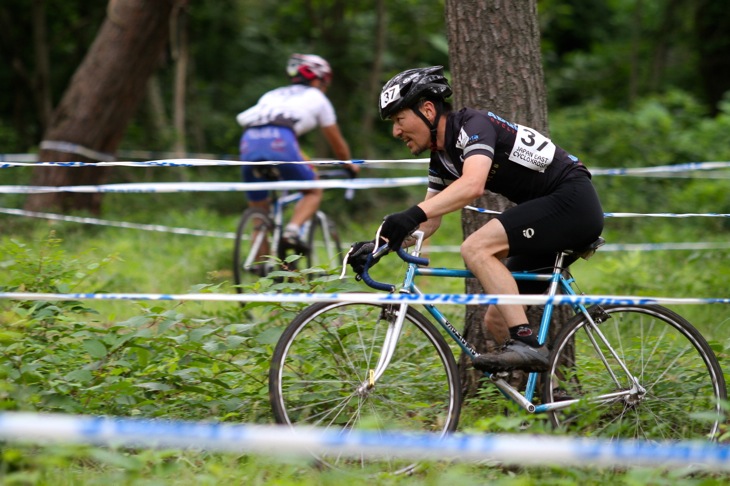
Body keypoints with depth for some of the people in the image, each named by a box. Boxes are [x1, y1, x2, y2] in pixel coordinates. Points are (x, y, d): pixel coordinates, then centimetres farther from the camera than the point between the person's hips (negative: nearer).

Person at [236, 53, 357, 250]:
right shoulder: (316, 97, 26)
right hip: (279, 142, -4)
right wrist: (350, 166, 52)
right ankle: (292, 229, -6)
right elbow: (336, 142, 34)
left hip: (249, 143, 4)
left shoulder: (272, 95, 37)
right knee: (314, 191, 18)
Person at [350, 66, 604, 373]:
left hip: (574, 202, -10)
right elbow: (429, 223, 17)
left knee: (476, 247, -25)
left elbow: (472, 185, -35)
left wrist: (411, 215, -45)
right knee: (496, 321, 6)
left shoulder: (473, 125, -17)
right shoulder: (442, 158, 11)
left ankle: (525, 344, -27)